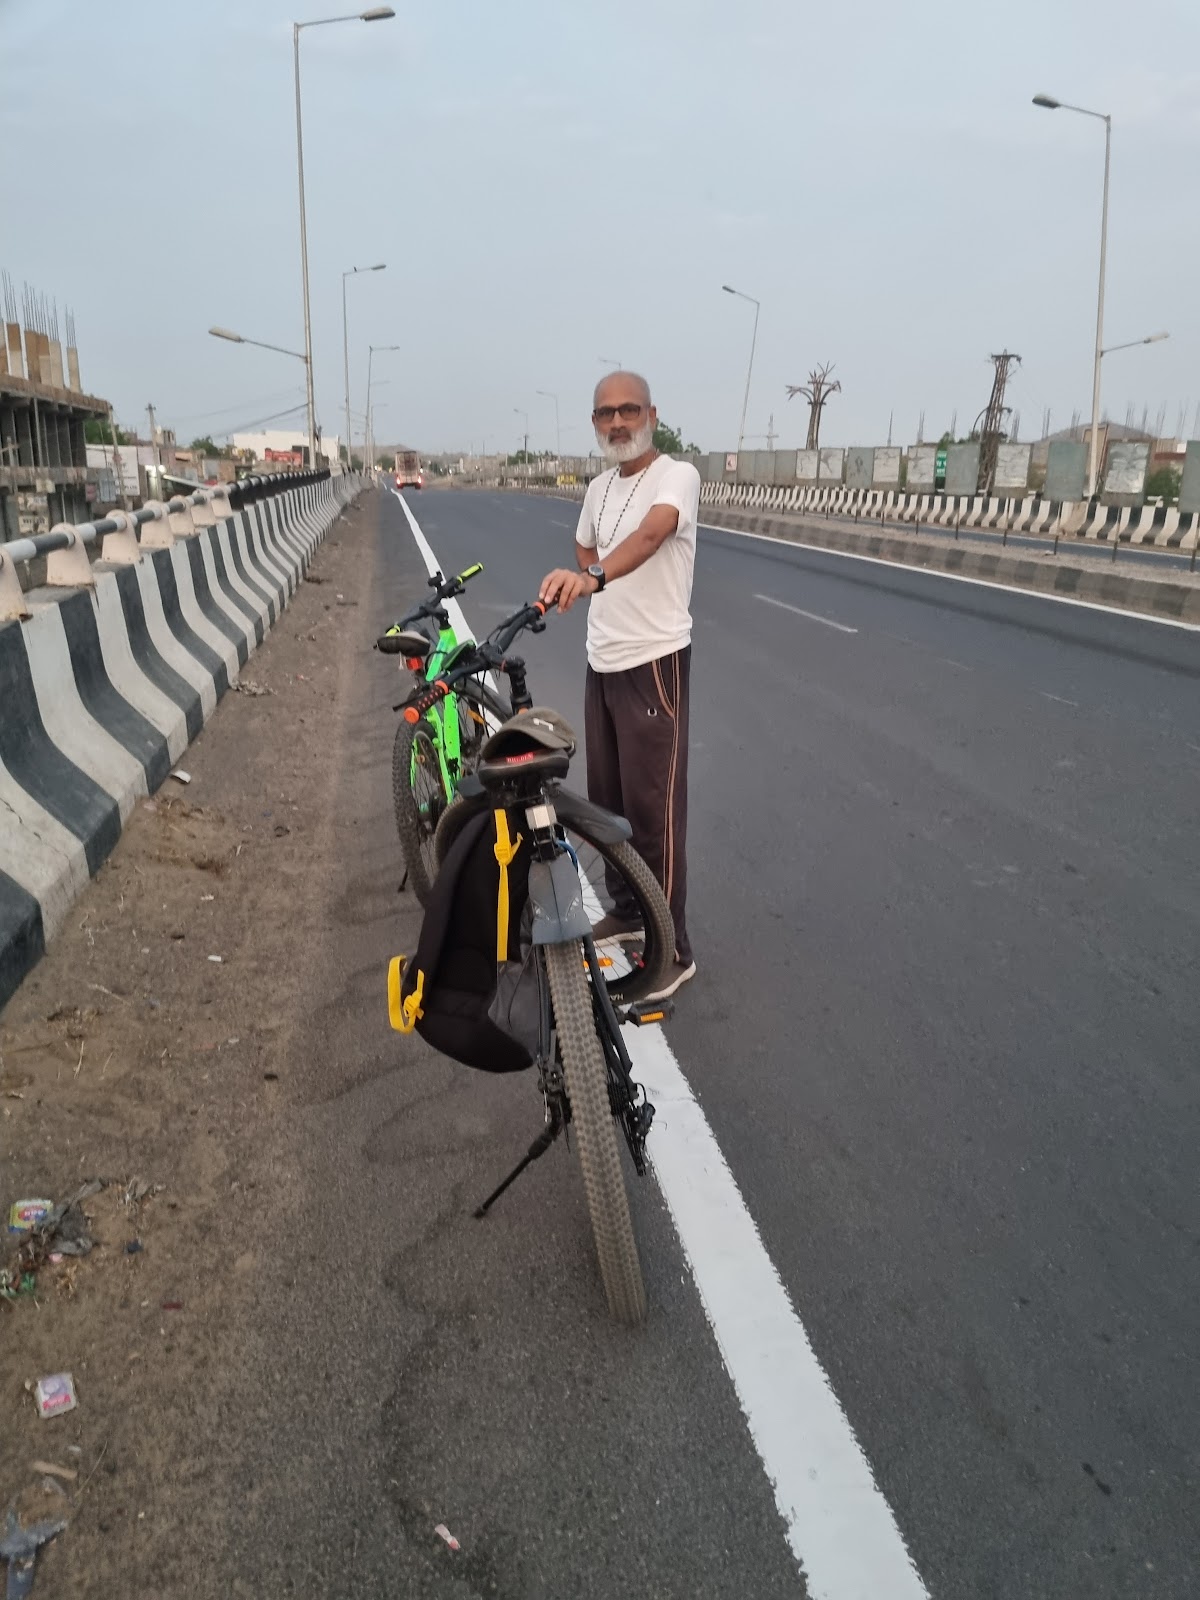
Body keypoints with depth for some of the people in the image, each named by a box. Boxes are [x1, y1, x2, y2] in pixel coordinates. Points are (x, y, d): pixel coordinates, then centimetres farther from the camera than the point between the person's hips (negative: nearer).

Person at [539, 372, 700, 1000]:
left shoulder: (677, 475, -13)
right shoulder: (599, 487, 12)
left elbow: (650, 534, -35)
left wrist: (592, 578, -52)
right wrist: (589, 579, 9)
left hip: (653, 663, -8)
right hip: (601, 662, 8)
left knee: (653, 808, -5)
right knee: (606, 799, 17)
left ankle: (673, 950, 8)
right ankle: (627, 911, 36)